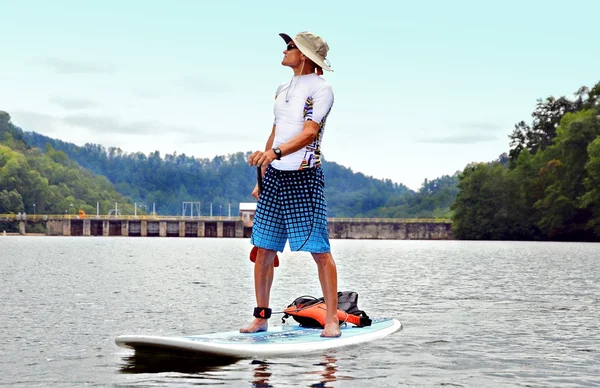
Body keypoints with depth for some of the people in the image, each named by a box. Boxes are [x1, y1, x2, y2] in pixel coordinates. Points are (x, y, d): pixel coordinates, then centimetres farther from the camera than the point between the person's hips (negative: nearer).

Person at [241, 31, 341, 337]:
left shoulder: (321, 89, -6)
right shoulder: (283, 89, 17)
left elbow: (309, 132, -19)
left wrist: (276, 152, -34)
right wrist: (262, 177, 18)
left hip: (304, 177, -7)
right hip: (275, 177, 7)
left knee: (319, 249, -7)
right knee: (264, 249, 5)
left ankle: (332, 319, -2)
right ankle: (261, 316, 13)